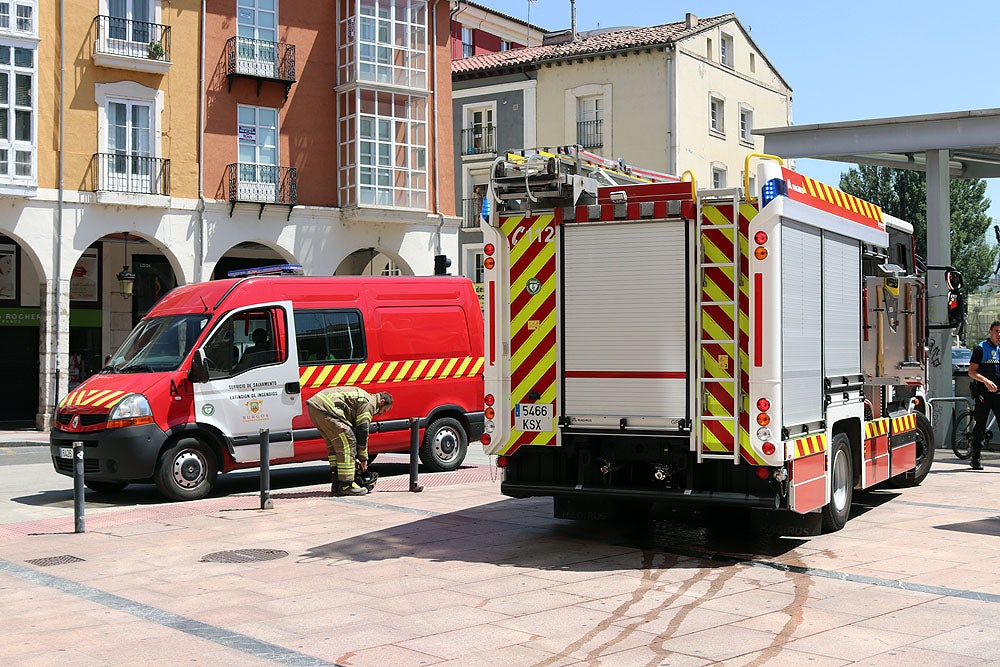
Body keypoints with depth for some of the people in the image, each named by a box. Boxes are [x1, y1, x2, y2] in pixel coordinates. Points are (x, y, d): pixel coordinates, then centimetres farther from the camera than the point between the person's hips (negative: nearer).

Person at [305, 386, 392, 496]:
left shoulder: (362, 398, 30)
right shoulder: (369, 403, -1)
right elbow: (362, 431, -3)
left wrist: (354, 458, 33)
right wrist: (363, 458, 7)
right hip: (324, 407, -11)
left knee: (335, 445, 18)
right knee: (347, 443, -7)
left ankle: (336, 485, 18)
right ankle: (346, 485, -6)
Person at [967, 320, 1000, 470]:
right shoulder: (980, 348, -2)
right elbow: (971, 371, -6)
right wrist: (986, 381, -20)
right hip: (983, 394, -4)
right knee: (980, 426, 2)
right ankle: (976, 459, 10)